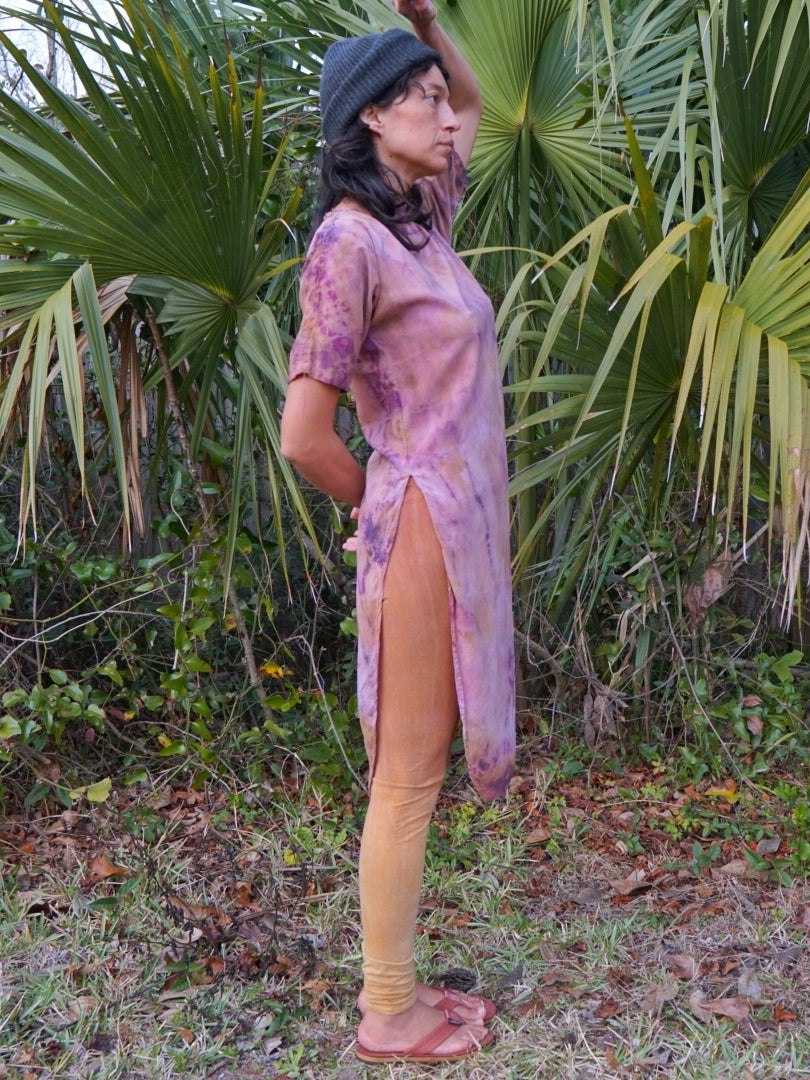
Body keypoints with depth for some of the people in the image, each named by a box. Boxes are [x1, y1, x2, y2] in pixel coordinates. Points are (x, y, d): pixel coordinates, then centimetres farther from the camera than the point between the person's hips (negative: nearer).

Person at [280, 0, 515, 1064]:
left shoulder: (422, 215, 10)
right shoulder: (350, 240, -15)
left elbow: (473, 102, 30)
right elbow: (304, 435, -18)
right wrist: (392, 510, -1)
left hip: (464, 531, 9)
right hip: (424, 535, -9)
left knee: (422, 770, 15)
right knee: (407, 778, 2)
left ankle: (401, 989, 29)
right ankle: (387, 1014, 18)